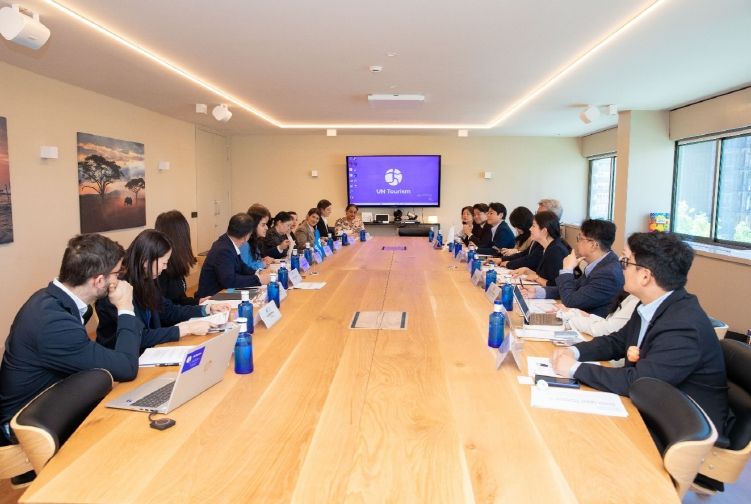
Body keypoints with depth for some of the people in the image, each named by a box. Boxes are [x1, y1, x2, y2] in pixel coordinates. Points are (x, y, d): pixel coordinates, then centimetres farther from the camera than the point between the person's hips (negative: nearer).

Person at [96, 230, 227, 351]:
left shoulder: (146, 281, 2)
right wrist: (187, 329, -25)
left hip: (145, 351, 7)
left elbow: (169, 311, 15)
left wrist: (208, 309, 8)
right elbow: (139, 338, -27)